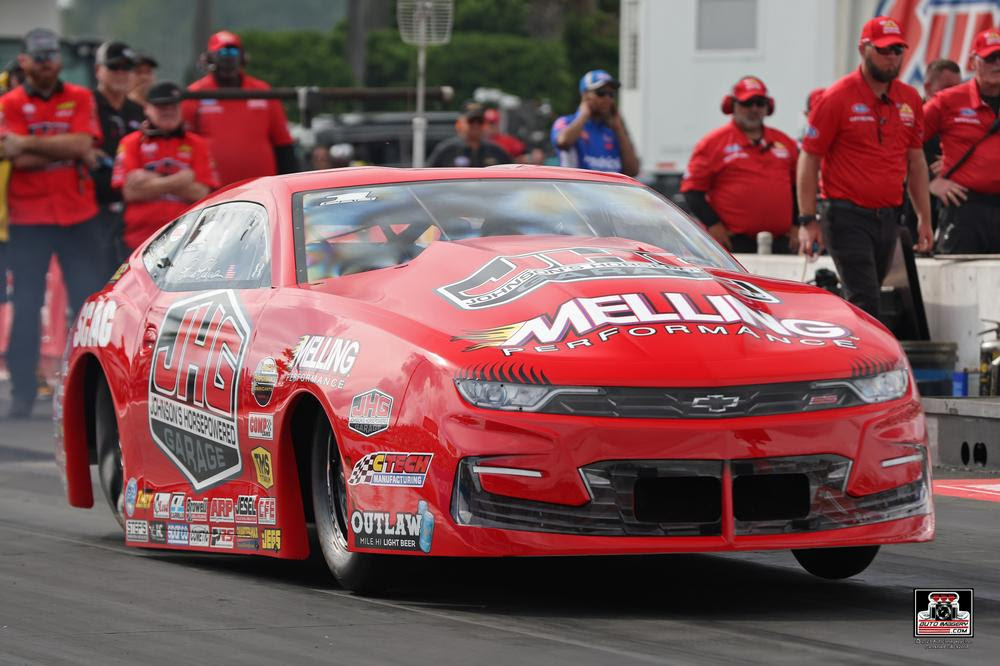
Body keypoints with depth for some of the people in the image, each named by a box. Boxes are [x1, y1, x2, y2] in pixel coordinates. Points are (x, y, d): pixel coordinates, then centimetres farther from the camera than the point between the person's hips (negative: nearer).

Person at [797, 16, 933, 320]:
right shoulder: (837, 98, -6)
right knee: (864, 302, -14)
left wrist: (924, 218, 14)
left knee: (865, 299, 10)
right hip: (848, 217, -6)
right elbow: (808, 160, -4)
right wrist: (808, 221, -10)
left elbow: (916, 162, 19)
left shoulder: (909, 99, 11)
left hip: (889, 216, 6)